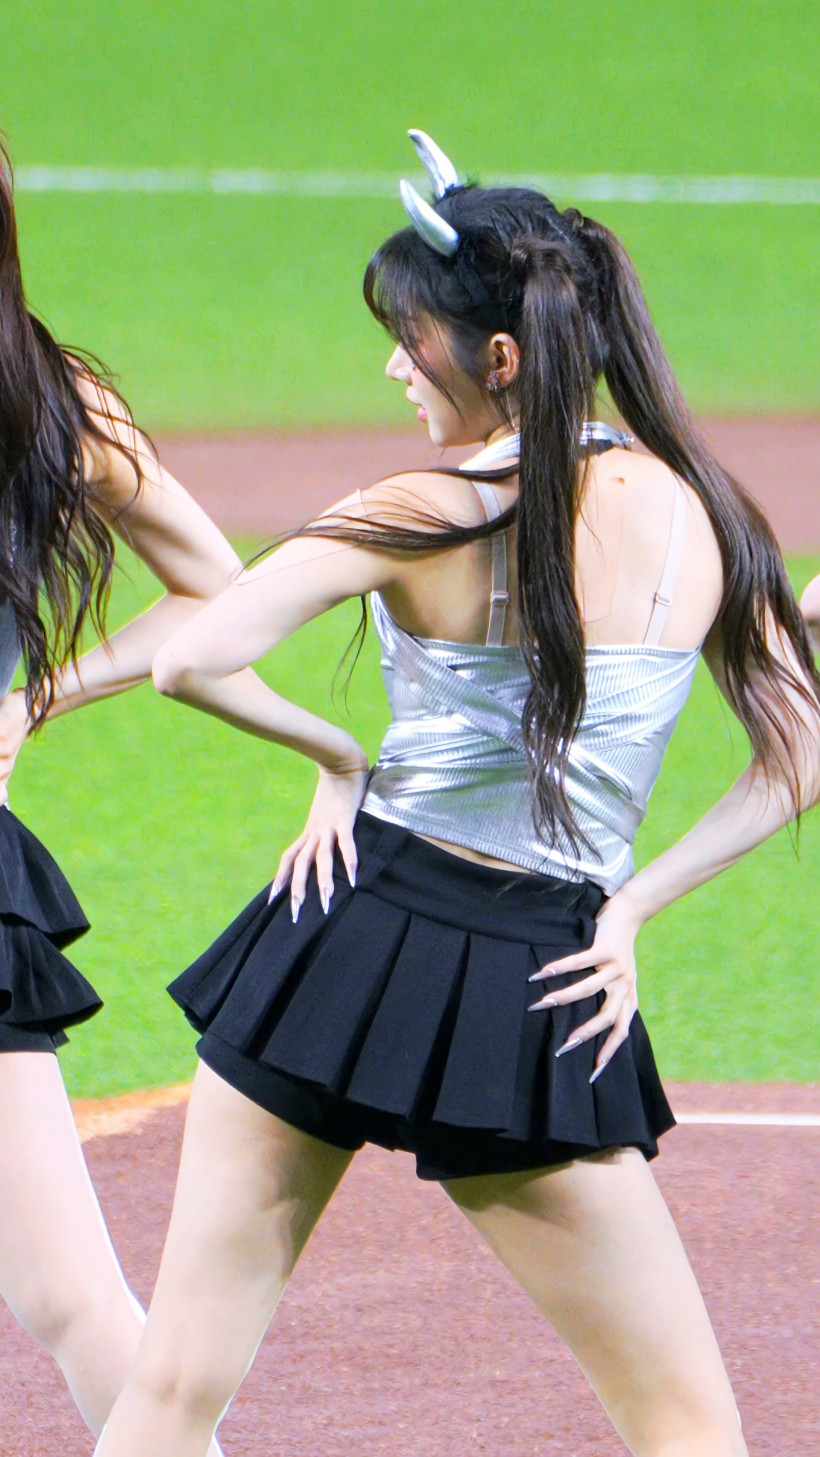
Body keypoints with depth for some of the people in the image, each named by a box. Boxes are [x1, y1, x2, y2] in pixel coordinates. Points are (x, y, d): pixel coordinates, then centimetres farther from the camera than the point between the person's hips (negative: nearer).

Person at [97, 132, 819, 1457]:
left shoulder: (428, 518, -8)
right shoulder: (698, 516, 1)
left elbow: (189, 662, -14)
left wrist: (337, 757, 2)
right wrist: (636, 903, 3)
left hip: (352, 941, -2)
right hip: (536, 994, 2)